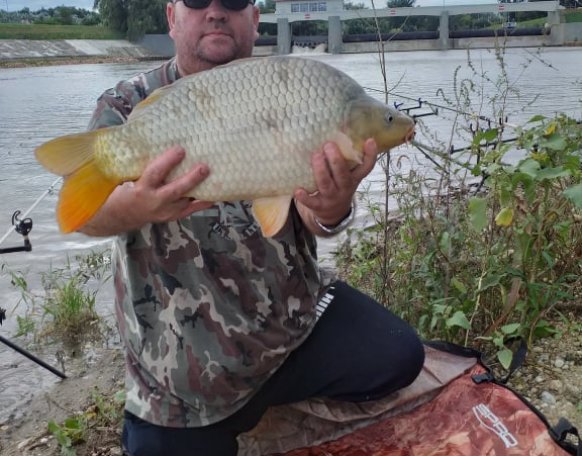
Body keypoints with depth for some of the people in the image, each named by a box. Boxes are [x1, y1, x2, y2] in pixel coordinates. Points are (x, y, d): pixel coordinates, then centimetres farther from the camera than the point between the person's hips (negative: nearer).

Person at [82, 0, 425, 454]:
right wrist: (141, 203, -46)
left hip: (296, 315, 2)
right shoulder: (127, 107, -5)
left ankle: (254, 400, 11)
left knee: (397, 356, -13)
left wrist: (331, 210, -37)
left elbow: (310, 217, -11)